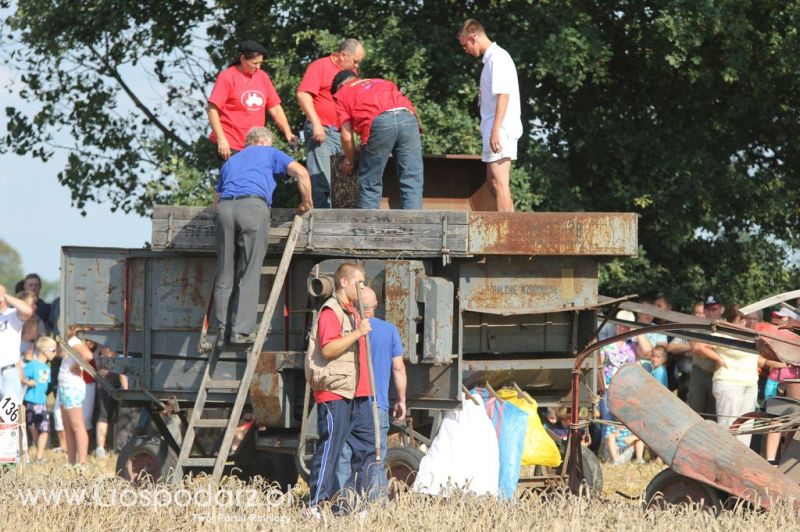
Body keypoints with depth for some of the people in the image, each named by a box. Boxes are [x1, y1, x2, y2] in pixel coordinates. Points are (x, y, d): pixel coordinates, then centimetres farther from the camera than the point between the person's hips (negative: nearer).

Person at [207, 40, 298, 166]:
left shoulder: (262, 77, 12)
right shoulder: (227, 77, -5)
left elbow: (275, 108, 16)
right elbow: (212, 109, -9)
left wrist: (287, 132, 4)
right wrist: (221, 139, -15)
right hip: (230, 146, -5)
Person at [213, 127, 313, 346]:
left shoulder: (231, 162, 36)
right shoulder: (270, 153, 23)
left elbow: (216, 200, 32)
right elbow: (301, 172, 10)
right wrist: (307, 203, 20)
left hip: (225, 207, 4)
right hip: (253, 206, -4)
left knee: (224, 276, 7)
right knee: (249, 275, -3)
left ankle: (222, 331, 2)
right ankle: (241, 331, -11)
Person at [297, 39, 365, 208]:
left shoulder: (351, 72, 20)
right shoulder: (320, 66, -3)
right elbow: (303, 94, -13)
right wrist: (316, 123, -20)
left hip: (344, 132, 7)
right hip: (321, 131, -7)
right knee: (320, 181, -10)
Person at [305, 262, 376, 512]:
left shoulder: (351, 312, 22)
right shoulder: (331, 311, -10)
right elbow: (328, 349, -23)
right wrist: (358, 333, -25)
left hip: (356, 393, 10)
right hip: (334, 391, -10)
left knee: (367, 444, 8)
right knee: (330, 447, -9)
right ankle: (315, 504, -7)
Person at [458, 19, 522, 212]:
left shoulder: (497, 58, -11)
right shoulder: (491, 58, 19)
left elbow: (503, 95, -19)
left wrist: (496, 130, -23)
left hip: (500, 131, -10)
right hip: (495, 130, 10)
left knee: (498, 181, -13)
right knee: (493, 182, 14)